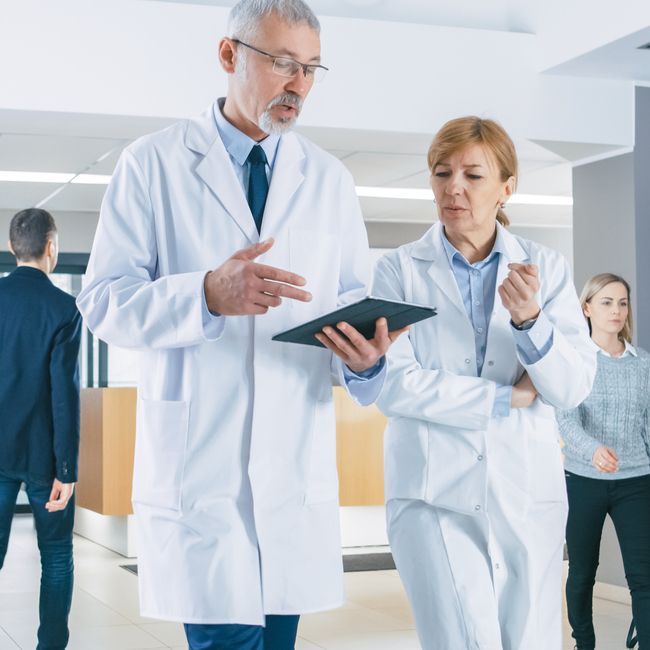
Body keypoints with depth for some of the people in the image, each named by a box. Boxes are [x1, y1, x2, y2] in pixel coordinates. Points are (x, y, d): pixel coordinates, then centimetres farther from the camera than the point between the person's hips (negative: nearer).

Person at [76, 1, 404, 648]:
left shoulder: (330, 180, 12)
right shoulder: (153, 163, 2)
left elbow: (354, 300, 10)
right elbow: (103, 301, -5)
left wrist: (365, 357, -14)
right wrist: (207, 296, -23)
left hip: (298, 465, 3)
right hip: (197, 460, -3)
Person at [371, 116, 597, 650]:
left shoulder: (546, 268, 6)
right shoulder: (400, 270, 0)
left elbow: (574, 387, -2)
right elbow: (393, 384, -11)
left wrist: (529, 320, -19)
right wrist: (506, 398, -7)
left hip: (528, 494, 3)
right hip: (435, 494, -2)